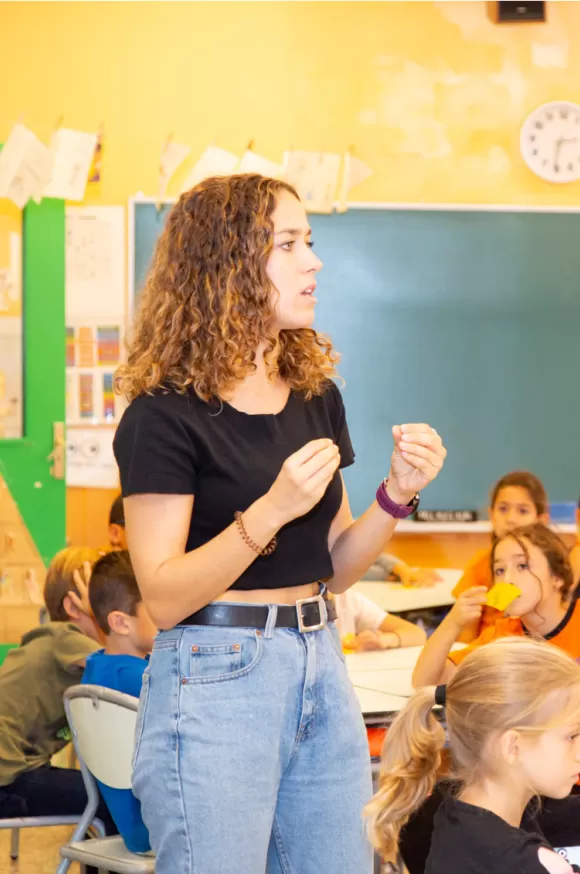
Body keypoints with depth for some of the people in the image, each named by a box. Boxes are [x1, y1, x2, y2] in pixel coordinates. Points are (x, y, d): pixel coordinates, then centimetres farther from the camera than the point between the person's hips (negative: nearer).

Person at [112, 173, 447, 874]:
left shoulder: (315, 394, 8)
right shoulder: (166, 414, -11)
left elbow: (333, 569, 13)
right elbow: (163, 598, -15)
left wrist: (396, 495, -4)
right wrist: (270, 511, -26)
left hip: (320, 665, 6)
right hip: (215, 677, -6)